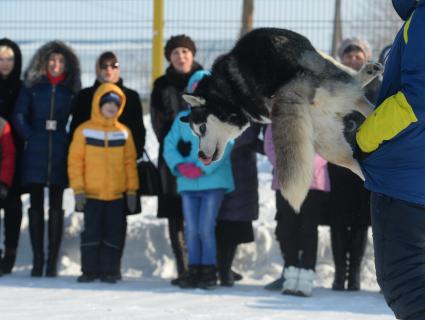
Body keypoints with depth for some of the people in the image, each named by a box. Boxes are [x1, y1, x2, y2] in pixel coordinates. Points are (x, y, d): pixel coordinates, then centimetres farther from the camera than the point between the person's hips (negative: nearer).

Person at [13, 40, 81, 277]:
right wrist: (30, 137, -8)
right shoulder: (33, 87, 5)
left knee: (56, 207, 1)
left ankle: (53, 262, 2)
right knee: (36, 205, 1)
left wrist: (69, 141, -2)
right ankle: (37, 260, 4)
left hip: (59, 154, 0)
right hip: (35, 154, 0)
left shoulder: (72, 90, 7)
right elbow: (19, 115, 2)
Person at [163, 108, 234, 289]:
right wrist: (180, 165, -11)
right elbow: (169, 145, 6)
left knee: (206, 229, -8)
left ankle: (209, 273, 2)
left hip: (213, 181, -4)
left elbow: (223, 146, -12)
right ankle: (194, 272, 12)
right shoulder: (182, 119, 12)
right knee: (191, 230, 5)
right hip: (187, 184, 4)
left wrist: (202, 168, -17)